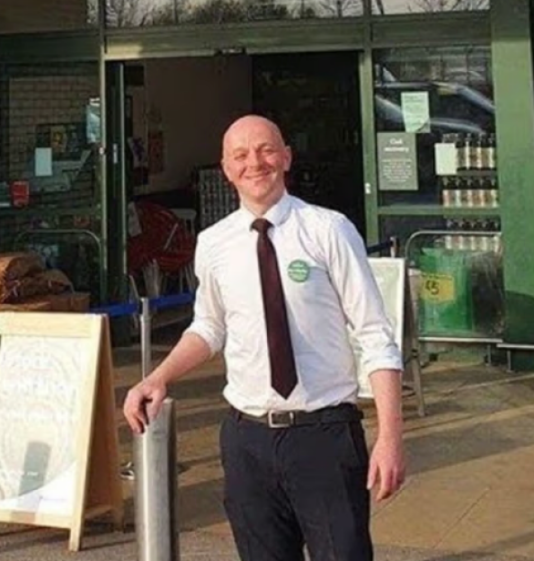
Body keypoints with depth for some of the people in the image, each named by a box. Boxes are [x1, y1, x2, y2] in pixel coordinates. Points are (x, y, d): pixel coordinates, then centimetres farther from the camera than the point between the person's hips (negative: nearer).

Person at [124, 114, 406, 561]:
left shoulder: (329, 231, -9)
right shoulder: (212, 244, 4)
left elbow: (376, 338, -8)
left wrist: (390, 436, -15)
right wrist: (158, 380, 5)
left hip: (325, 432, -4)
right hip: (248, 436, 4)